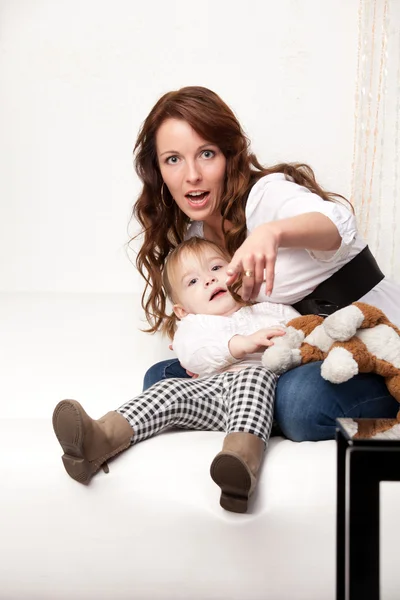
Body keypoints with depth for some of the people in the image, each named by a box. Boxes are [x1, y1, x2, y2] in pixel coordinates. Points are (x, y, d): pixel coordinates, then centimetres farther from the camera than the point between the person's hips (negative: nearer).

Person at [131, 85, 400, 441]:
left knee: (300, 399, -39)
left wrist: (271, 232, -61)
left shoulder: (268, 193, -17)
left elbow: (339, 224, -40)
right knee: (161, 378, -4)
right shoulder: (193, 235, 7)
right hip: (308, 358, 7)